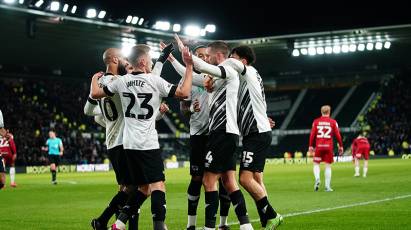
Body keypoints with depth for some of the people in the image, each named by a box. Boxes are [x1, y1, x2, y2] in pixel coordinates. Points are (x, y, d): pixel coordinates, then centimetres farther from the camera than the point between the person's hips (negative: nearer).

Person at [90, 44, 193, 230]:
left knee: (142, 186, 15)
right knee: (157, 185, -7)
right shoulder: (155, 81, -8)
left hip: (129, 144, 6)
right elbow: (184, 93, -7)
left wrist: (94, 79, 34)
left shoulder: (122, 81, 5)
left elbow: (95, 94, 13)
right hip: (148, 144, -6)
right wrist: (189, 66, -1)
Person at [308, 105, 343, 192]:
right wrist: (340, 146, 9)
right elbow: (337, 135, 1)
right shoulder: (333, 122, 2)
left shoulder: (316, 121, 4)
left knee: (316, 164, 11)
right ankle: (327, 186, 4)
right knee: (328, 166, 5)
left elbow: (312, 134, 1)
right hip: (329, 146, 0)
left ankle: (317, 179, -14)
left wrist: (311, 146, 8)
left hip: (319, 146, 0)